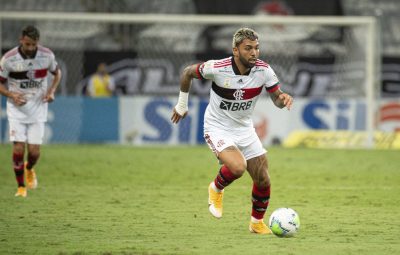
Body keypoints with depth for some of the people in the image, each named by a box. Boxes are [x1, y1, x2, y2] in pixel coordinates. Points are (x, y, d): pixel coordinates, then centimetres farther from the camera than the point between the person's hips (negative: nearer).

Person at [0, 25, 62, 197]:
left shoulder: (47, 55, -8)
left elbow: (57, 72, 12)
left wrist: (51, 91, -5)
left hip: (38, 107, 1)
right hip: (16, 108, -1)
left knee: (34, 151, -4)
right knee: (18, 149, -12)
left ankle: (29, 169, 32)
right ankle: (21, 187, 7)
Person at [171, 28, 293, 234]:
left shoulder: (263, 70, -14)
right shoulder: (217, 68, -23)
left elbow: (277, 98, -4)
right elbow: (187, 72, -5)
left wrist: (284, 99, -29)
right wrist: (182, 104, 5)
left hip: (244, 129, 4)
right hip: (218, 129, -4)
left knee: (263, 181, 0)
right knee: (238, 167, -30)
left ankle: (257, 223, 26)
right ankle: (216, 189, 4)